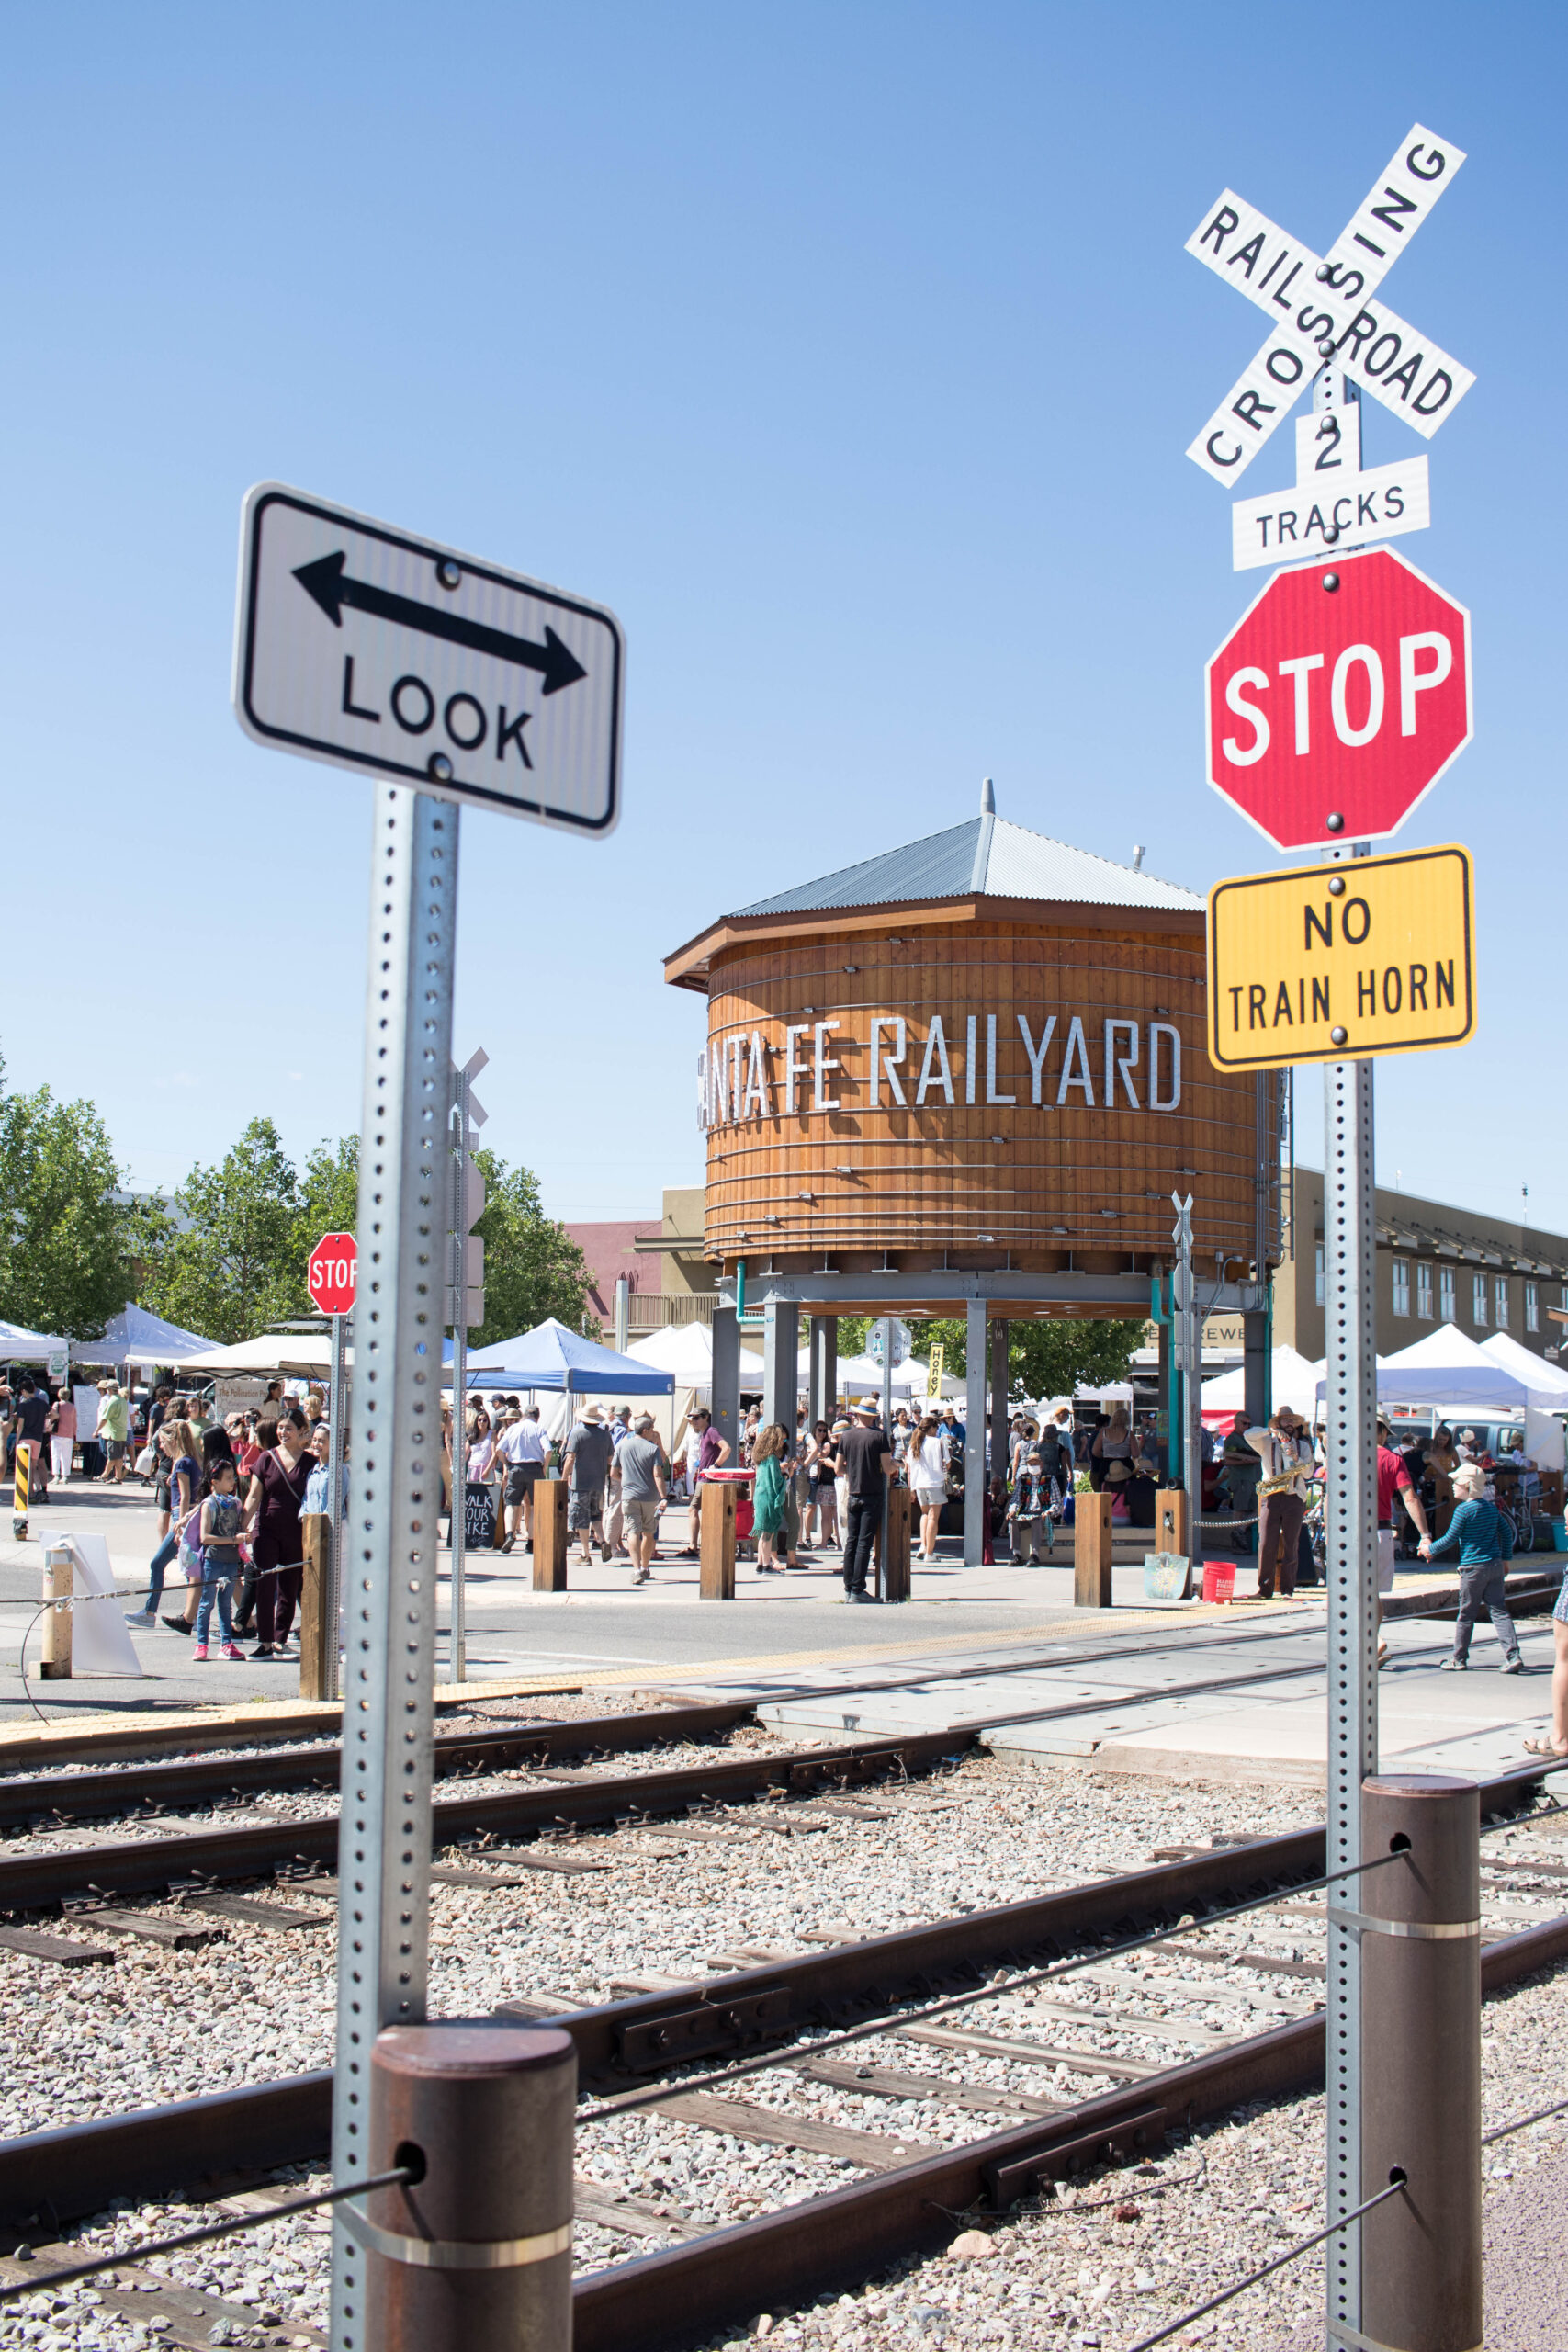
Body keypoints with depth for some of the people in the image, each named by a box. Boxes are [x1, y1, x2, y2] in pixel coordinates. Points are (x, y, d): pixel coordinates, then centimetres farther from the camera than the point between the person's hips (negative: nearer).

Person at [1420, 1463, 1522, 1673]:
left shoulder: (1464, 1510, -11)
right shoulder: (1491, 1508, 9)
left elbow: (1450, 1539, -8)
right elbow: (1507, 1532, 15)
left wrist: (1430, 1549, 7)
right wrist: (1506, 1557, 25)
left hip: (1473, 1568, -6)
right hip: (1495, 1565, 6)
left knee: (1466, 1614, 5)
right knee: (1499, 1611, 3)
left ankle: (1459, 1659, 13)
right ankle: (1513, 1656, -8)